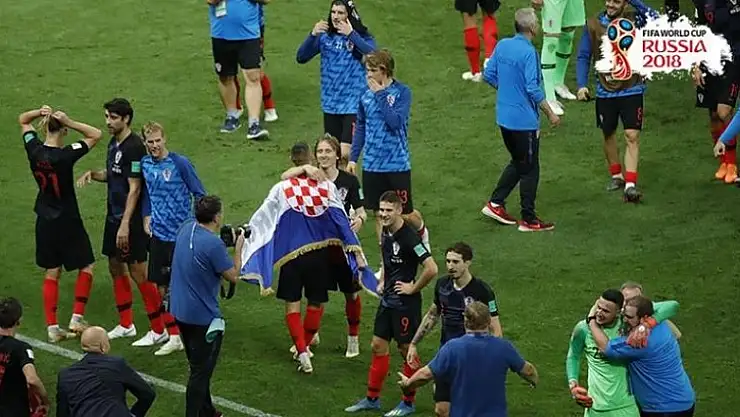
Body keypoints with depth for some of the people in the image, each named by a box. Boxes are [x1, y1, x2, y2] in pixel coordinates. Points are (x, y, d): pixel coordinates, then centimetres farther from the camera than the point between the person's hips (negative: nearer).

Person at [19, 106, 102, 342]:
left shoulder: (34, 150, -8)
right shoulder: (65, 155, -23)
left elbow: (22, 120, 9)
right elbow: (96, 135, -15)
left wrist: (39, 113, -11)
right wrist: (69, 122, -23)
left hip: (44, 222, 5)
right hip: (67, 221, -5)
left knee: (51, 273, 12)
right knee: (86, 266, 12)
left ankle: (52, 327, 10)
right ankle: (77, 318, 6)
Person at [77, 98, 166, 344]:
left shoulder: (134, 147, -19)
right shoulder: (114, 144, 9)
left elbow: (134, 188, -20)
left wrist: (125, 225, -22)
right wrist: (93, 174, 1)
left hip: (131, 219, -9)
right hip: (113, 215, 9)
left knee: (138, 272, -5)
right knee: (116, 267, 15)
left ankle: (159, 329, 3)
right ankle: (126, 325, 26)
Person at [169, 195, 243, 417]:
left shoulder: (186, 228, 0)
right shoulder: (213, 244, -25)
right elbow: (233, 276, -15)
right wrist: (238, 248, -3)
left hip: (180, 311, 9)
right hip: (203, 316, -9)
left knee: (198, 367, 23)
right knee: (201, 372, 2)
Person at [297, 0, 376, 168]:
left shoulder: (361, 36, -6)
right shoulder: (325, 36, 4)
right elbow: (301, 57, 1)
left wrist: (351, 35, -27)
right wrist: (313, 35, -14)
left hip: (353, 105, -4)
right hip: (330, 105, 4)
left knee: (344, 154, -14)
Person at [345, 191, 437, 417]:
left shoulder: (409, 237, -22)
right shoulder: (386, 233, 4)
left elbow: (431, 269, -27)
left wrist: (413, 288, -17)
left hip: (405, 303, -8)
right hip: (387, 300, 8)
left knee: (407, 350, 4)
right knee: (378, 346, 13)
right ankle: (372, 398, 24)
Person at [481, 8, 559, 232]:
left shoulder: (502, 46, 2)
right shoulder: (528, 52, -20)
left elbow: (489, 75, 10)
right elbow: (533, 89, -21)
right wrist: (550, 113, -11)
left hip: (504, 118, 8)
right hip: (524, 120, -7)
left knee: (517, 162, 24)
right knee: (529, 169, 5)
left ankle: (495, 203, 21)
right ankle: (528, 220, 12)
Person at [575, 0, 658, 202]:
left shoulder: (633, 20, -7)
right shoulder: (594, 24, -3)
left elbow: (654, 18, -27)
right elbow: (584, 57, 2)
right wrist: (582, 85, -6)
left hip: (631, 89, -2)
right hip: (605, 91, 2)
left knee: (632, 137, -8)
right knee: (609, 135, 15)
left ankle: (630, 185, -10)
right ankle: (616, 176, 35)